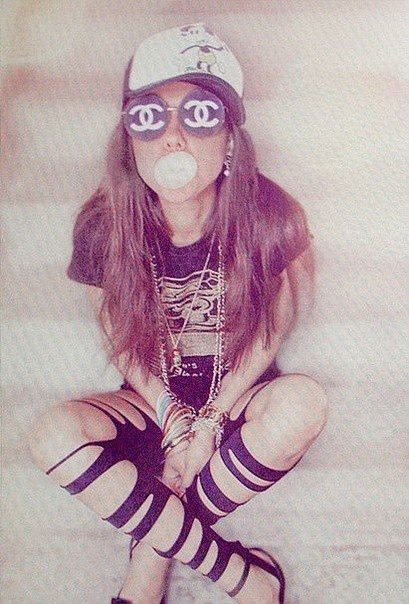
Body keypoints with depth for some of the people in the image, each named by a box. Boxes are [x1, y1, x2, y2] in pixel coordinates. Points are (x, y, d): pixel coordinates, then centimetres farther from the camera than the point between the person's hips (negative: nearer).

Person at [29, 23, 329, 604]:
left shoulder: (269, 217, -19)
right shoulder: (103, 227, -15)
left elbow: (267, 334, -8)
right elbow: (121, 342, -3)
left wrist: (211, 422, -14)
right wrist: (174, 419, -14)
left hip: (239, 401, 0)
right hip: (153, 402, 1)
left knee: (303, 401, -34)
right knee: (54, 434, -26)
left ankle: (151, 557, -15)